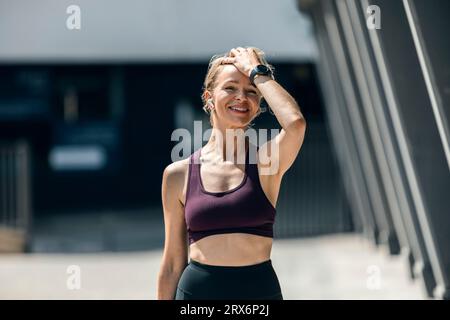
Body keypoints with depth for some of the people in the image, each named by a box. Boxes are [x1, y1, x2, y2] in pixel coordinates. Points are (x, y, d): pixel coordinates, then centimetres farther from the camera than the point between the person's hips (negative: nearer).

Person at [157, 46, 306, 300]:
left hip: (260, 290, -1)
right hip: (196, 291, 1)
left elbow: (295, 123, -22)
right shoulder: (178, 174, 4)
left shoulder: (267, 160, 0)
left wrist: (256, 71, -9)